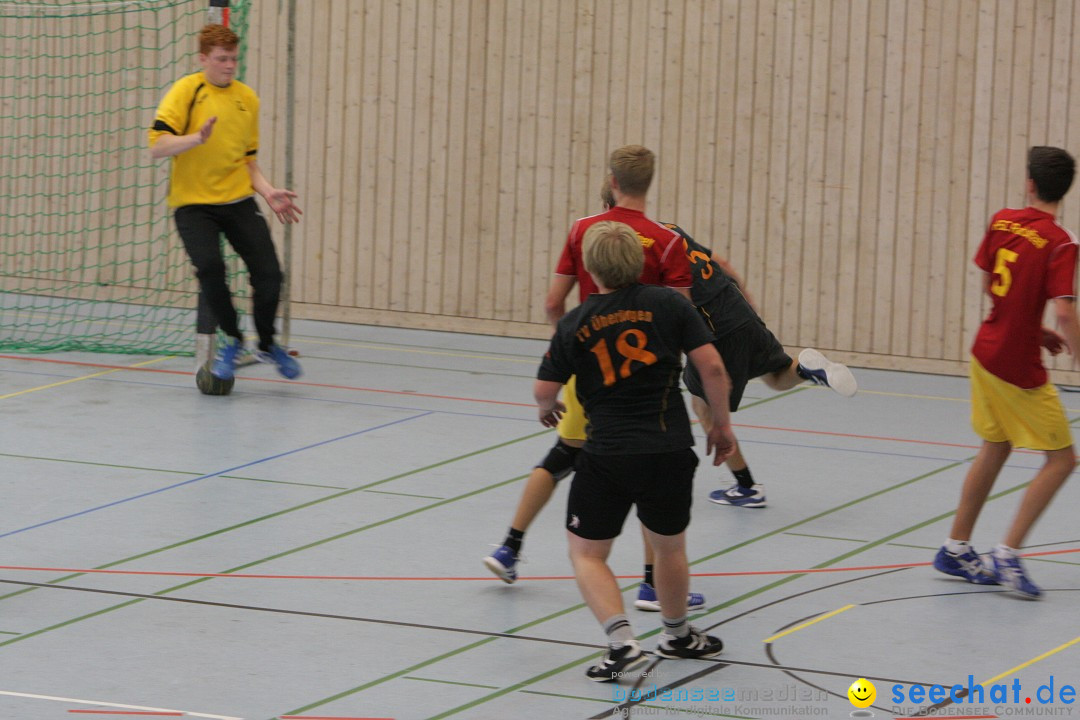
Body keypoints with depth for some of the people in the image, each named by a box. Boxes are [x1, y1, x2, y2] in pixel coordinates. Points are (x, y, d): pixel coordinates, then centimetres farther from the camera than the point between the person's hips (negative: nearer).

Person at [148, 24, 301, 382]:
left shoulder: (247, 99, 9)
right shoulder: (186, 91, -6)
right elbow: (157, 146, -15)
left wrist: (268, 191, 3)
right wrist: (197, 138, -30)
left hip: (238, 201, 4)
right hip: (193, 203, -4)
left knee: (269, 273, -7)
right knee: (210, 266, -25)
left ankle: (267, 344, 20)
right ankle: (232, 339, -1)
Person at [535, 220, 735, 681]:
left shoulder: (575, 324, -1)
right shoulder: (668, 304, 0)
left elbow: (544, 391, 4)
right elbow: (711, 366, -4)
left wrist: (547, 410, 28)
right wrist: (721, 424, 9)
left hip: (607, 454, -2)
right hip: (670, 449, 2)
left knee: (586, 553, 11)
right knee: (670, 547, 23)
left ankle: (623, 642, -7)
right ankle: (677, 635, 42)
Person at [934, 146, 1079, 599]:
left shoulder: (1002, 222, 0)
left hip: (986, 352, 7)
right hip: (1019, 368, -7)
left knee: (995, 450, 22)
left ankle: (956, 550, 28)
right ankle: (1007, 556, -2)